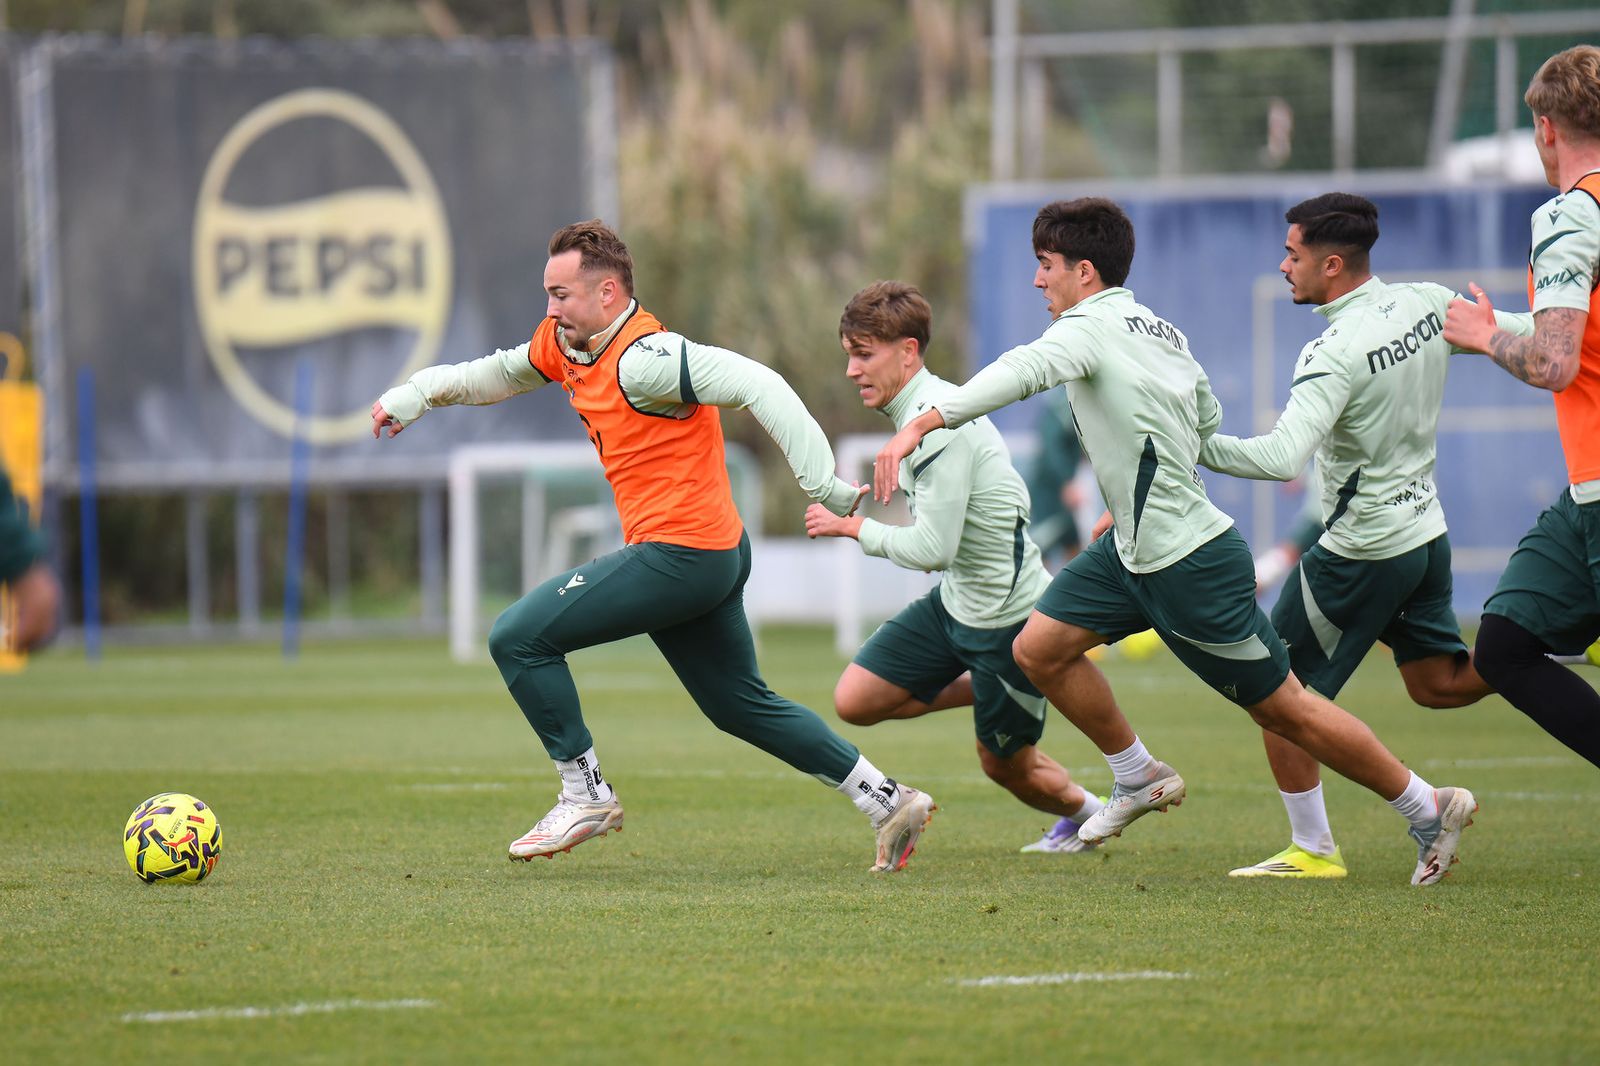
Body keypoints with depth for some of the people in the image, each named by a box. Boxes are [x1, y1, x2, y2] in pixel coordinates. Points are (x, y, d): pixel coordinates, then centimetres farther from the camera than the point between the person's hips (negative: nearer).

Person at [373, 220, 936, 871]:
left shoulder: (643, 359, -19)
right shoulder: (564, 343, 10)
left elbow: (755, 385, -25)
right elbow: (496, 375, 29)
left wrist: (824, 487, -27)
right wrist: (415, 394, 13)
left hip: (678, 554, -10)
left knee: (517, 639, -7)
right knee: (742, 707, 16)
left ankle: (585, 793, 1)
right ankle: (887, 800, 16)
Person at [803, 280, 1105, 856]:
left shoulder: (940, 424, -27)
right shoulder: (919, 409, 3)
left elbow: (932, 549, -28)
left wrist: (852, 526, -16)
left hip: (1009, 614, -9)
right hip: (955, 603, 9)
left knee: (1005, 764, 9)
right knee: (854, 699, -1)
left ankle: (1089, 814, 38)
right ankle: (983, 686, 17)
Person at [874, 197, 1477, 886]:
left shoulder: (1091, 326, -20)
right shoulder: (1163, 332, 7)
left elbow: (1022, 371, -40)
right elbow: (1207, 420, 20)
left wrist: (922, 423, -49)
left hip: (1192, 568, -9)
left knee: (1283, 708, 1)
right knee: (1038, 649, 5)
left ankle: (1429, 809, 13)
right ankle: (1139, 779, 21)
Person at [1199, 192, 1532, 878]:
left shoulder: (1335, 353, -24)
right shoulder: (1431, 306, -1)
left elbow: (1283, 458, -34)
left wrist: (1195, 446, -29)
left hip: (1360, 551, -8)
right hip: (1426, 531, 8)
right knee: (1439, 684, 21)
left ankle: (1313, 848, 8)